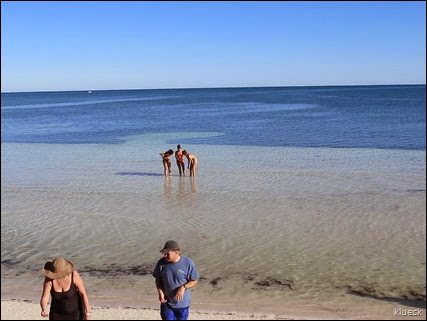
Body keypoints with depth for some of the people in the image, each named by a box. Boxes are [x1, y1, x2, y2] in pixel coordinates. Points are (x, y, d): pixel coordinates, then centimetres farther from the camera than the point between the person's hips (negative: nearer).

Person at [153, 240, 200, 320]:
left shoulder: (188, 263, -18)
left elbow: (194, 281, -10)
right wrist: (160, 292, -12)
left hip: (182, 303, -1)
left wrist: (183, 287, -27)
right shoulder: (161, 263, -11)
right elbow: (158, 279, 4)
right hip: (166, 302, 1)